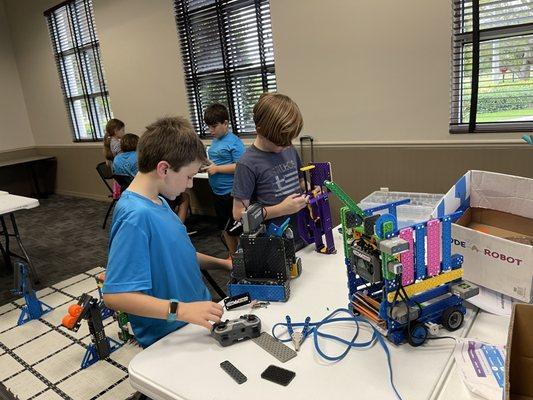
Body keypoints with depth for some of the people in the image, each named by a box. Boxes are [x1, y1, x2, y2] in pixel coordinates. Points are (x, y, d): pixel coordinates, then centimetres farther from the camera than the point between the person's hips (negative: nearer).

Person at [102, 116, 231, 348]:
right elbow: (114, 295, -30)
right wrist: (180, 310, -35)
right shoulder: (135, 216, -28)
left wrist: (222, 264, 6)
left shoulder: (158, 202, 0)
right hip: (169, 338, -8)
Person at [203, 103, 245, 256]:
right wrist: (206, 165, 2)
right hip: (217, 191, 9)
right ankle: (232, 256, 35)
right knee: (225, 228, 19)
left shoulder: (234, 141, -14)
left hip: (231, 192, -9)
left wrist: (217, 168, -20)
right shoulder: (215, 141, 10)